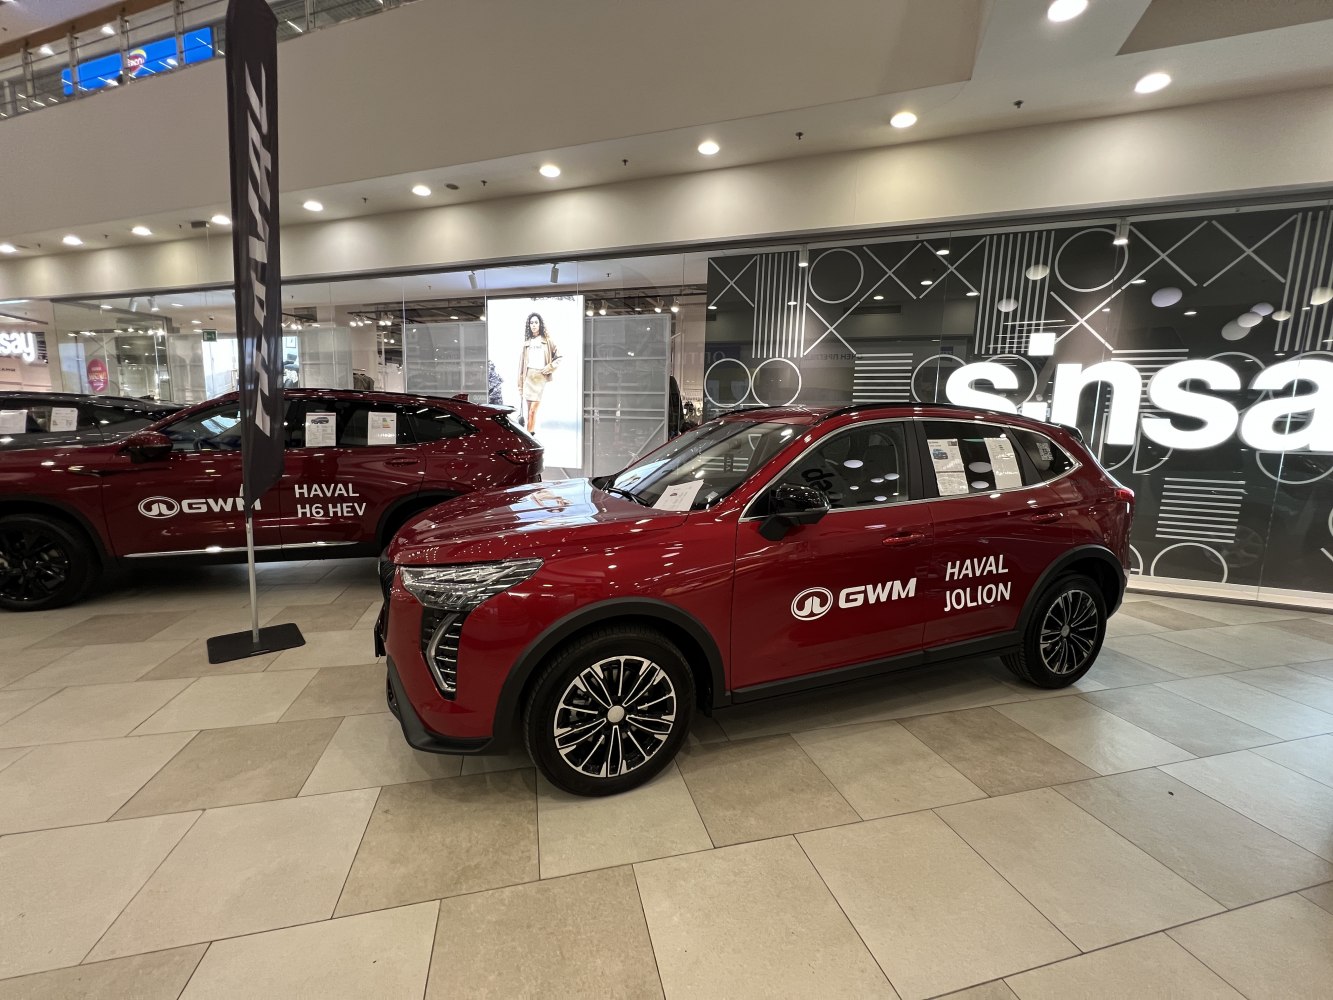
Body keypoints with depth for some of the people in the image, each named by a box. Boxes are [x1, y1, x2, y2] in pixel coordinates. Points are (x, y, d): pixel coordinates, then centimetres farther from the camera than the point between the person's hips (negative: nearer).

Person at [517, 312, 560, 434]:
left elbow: (559, 357, 9)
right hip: (528, 377, 3)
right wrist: (520, 385, 7)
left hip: (540, 377, -3)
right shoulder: (526, 342, 15)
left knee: (533, 411, -10)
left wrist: (549, 368, -7)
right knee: (528, 411, -1)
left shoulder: (547, 340, 8)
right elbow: (521, 364, 13)